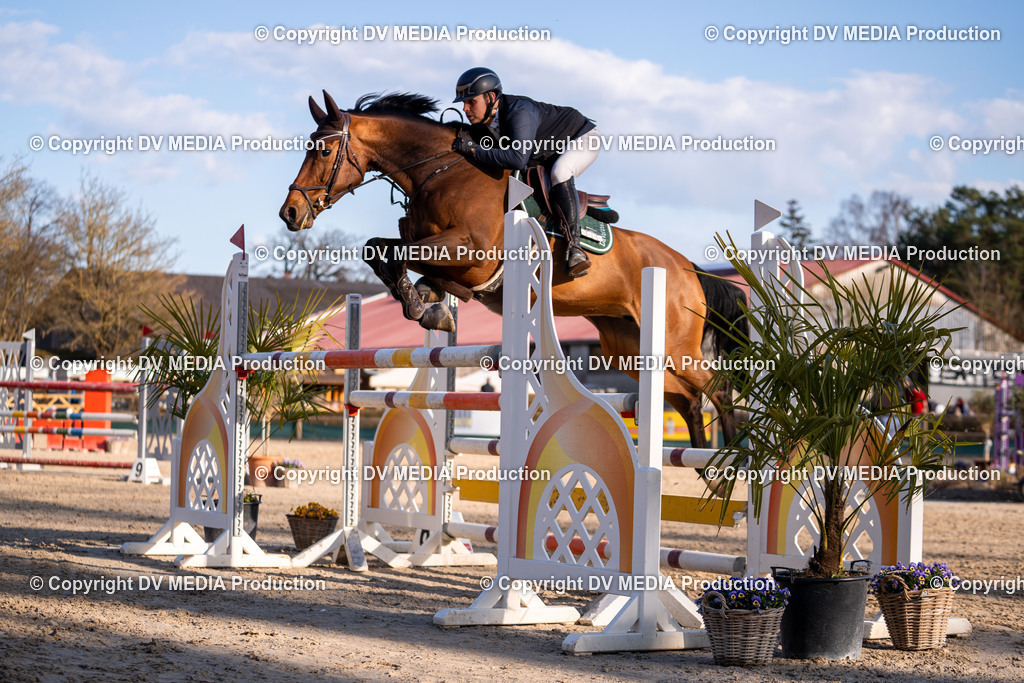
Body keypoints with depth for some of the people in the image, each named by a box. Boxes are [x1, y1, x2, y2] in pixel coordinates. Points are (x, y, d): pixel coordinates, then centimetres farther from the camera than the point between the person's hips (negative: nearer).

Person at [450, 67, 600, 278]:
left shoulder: (520, 111, -39)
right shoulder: (484, 120, -13)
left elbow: (518, 158, -52)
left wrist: (474, 149, -47)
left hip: (583, 137, -9)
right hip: (549, 154, 9)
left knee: (559, 172, -37)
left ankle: (574, 246, -39)